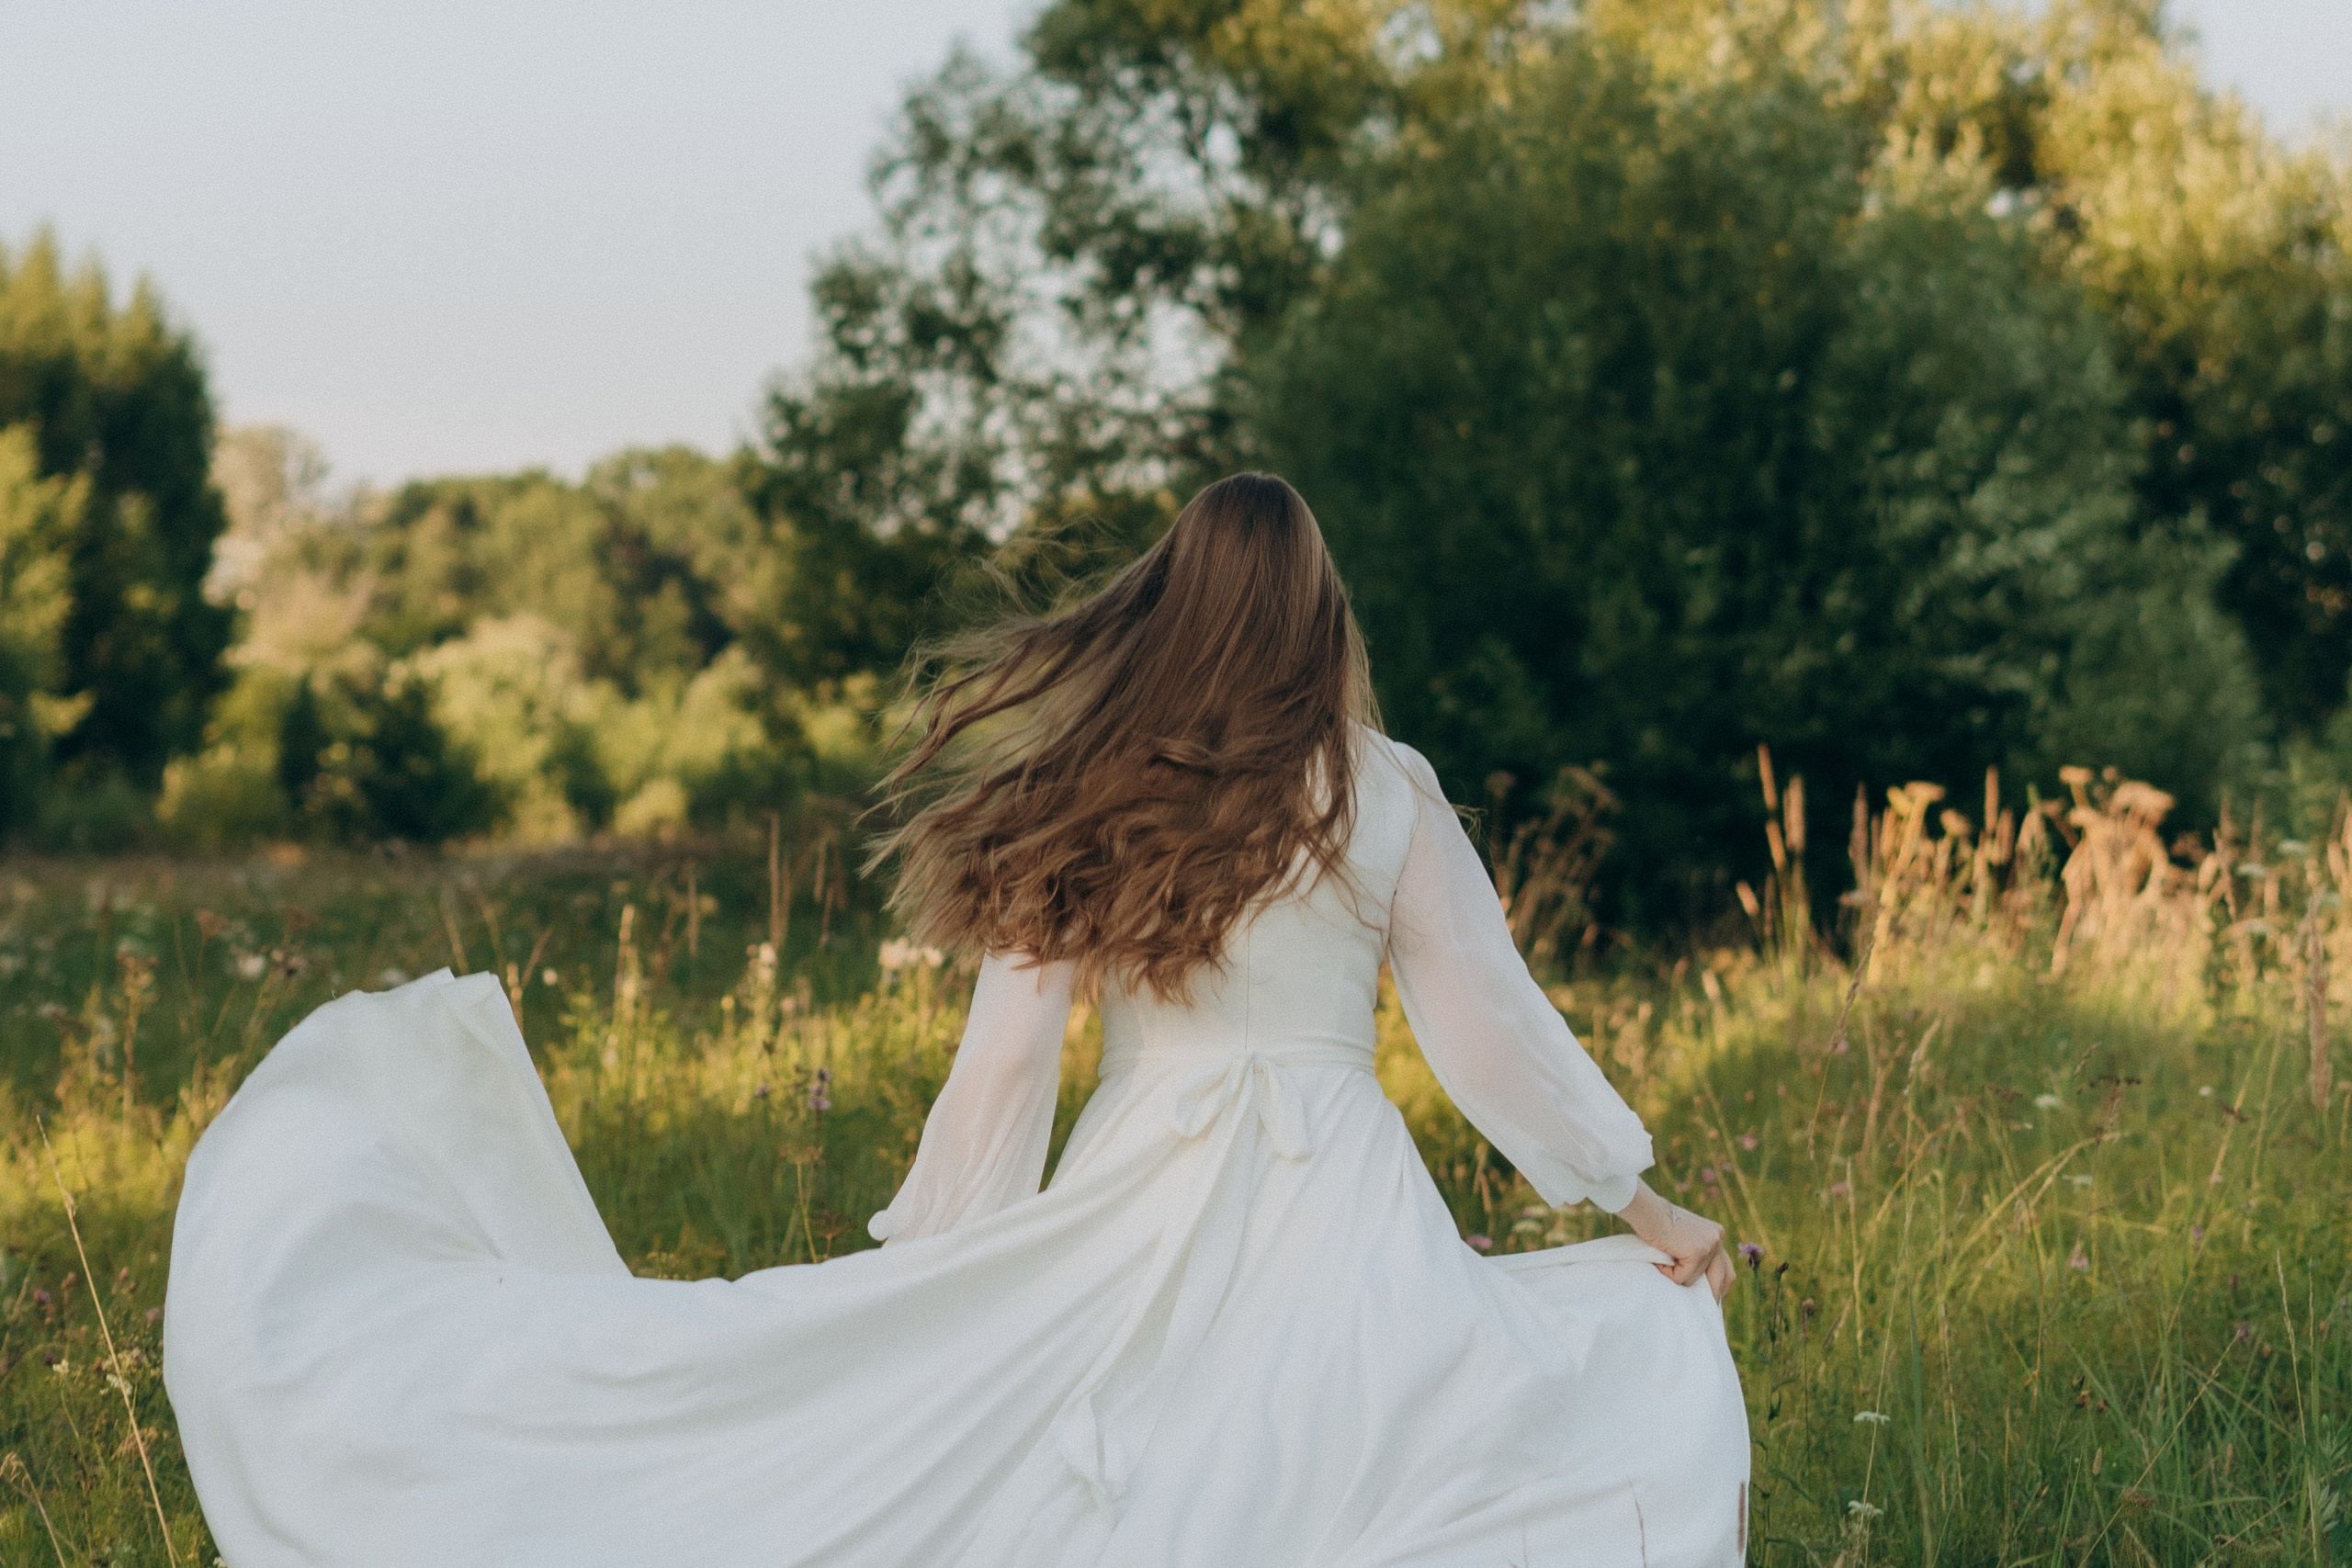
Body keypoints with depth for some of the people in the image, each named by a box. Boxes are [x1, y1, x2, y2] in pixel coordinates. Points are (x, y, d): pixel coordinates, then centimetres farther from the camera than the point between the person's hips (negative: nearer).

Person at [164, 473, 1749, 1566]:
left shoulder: (1082, 801, 4)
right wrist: (1646, 1205, 12)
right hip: (1340, 1226, -3)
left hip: (1131, 1221, 3)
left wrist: (930, 1267, 13)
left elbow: (1008, 1054, 3)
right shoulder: (1384, 796, -1)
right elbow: (1498, 1035, 2)